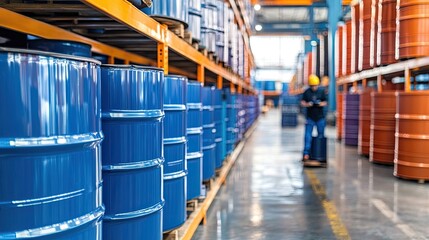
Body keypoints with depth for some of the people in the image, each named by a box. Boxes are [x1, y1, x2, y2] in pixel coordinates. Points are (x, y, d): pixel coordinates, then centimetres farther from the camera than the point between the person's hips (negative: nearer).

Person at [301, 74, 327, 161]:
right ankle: (306, 153, -8)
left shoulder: (322, 91, 3)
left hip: (320, 117, 1)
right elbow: (302, 103, 2)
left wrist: (322, 104, -16)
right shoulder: (307, 92, 2)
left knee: (321, 136, 8)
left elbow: (325, 102, 6)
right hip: (310, 117, -1)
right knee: (308, 136, -9)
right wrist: (307, 104, -19)